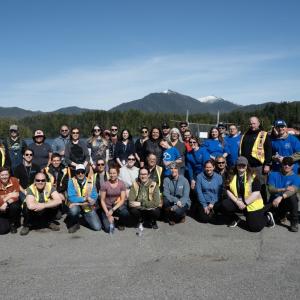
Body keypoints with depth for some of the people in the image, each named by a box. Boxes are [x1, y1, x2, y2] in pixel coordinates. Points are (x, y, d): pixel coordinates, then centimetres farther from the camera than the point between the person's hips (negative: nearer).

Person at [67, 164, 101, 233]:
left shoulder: (90, 182, -3)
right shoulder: (71, 181, -10)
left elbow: (94, 197, -9)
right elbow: (71, 197, -18)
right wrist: (84, 199, -22)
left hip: (88, 207, 2)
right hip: (76, 205, -2)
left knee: (97, 227, -9)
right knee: (73, 211, -38)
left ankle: (85, 217, 23)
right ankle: (75, 224, -4)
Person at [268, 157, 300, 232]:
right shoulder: (273, 174, 0)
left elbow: (293, 190, -25)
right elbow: (270, 189, -13)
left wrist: (280, 197, -43)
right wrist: (284, 189, -31)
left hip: (288, 202, -2)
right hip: (274, 201, 2)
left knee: (293, 197, -35)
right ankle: (281, 215, 13)